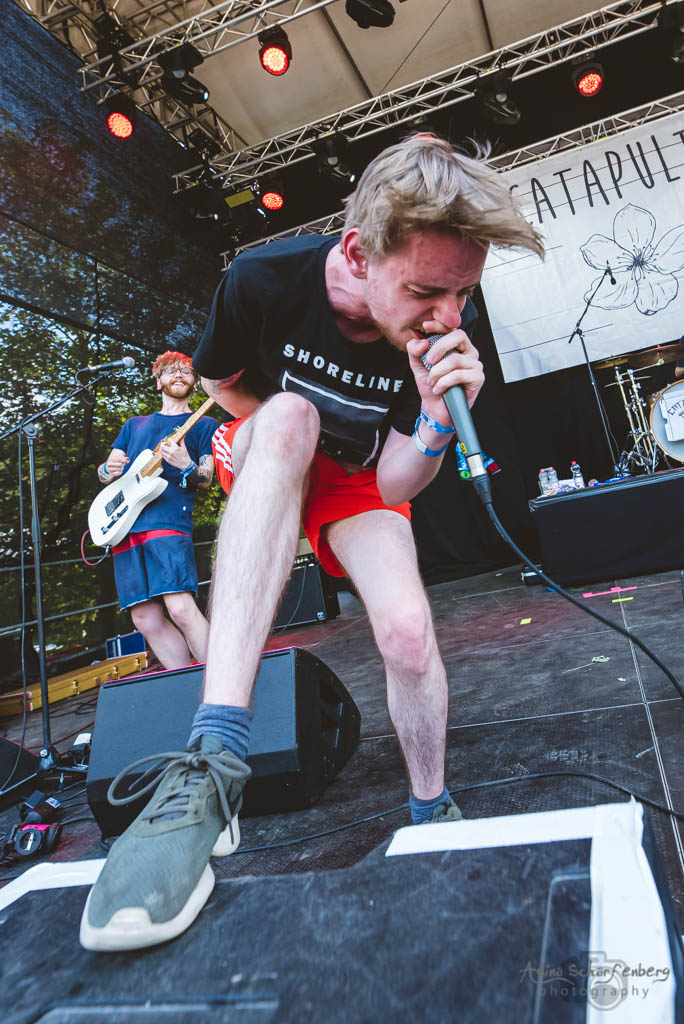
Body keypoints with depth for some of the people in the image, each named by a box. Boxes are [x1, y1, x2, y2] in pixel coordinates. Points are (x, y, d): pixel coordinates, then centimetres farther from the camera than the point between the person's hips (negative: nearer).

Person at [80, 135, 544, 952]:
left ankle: (432, 814, 6)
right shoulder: (264, 279, -25)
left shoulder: (448, 329, -21)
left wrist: (438, 421, -38)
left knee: (407, 627, -25)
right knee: (290, 416, -38)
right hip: (263, 460, 0)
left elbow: (395, 487, -20)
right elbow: (218, 380, -4)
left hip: (357, 478, 1)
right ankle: (215, 760, -46)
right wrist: (287, 436, -9)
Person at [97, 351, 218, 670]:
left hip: (169, 521, -5)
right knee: (145, 620, 0)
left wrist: (187, 467, -18)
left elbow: (206, 479, 5)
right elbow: (104, 471, 24)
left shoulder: (203, 424, 15)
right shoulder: (134, 425, 27)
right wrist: (108, 470, -1)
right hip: (125, 525, 5)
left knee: (180, 609, -20)